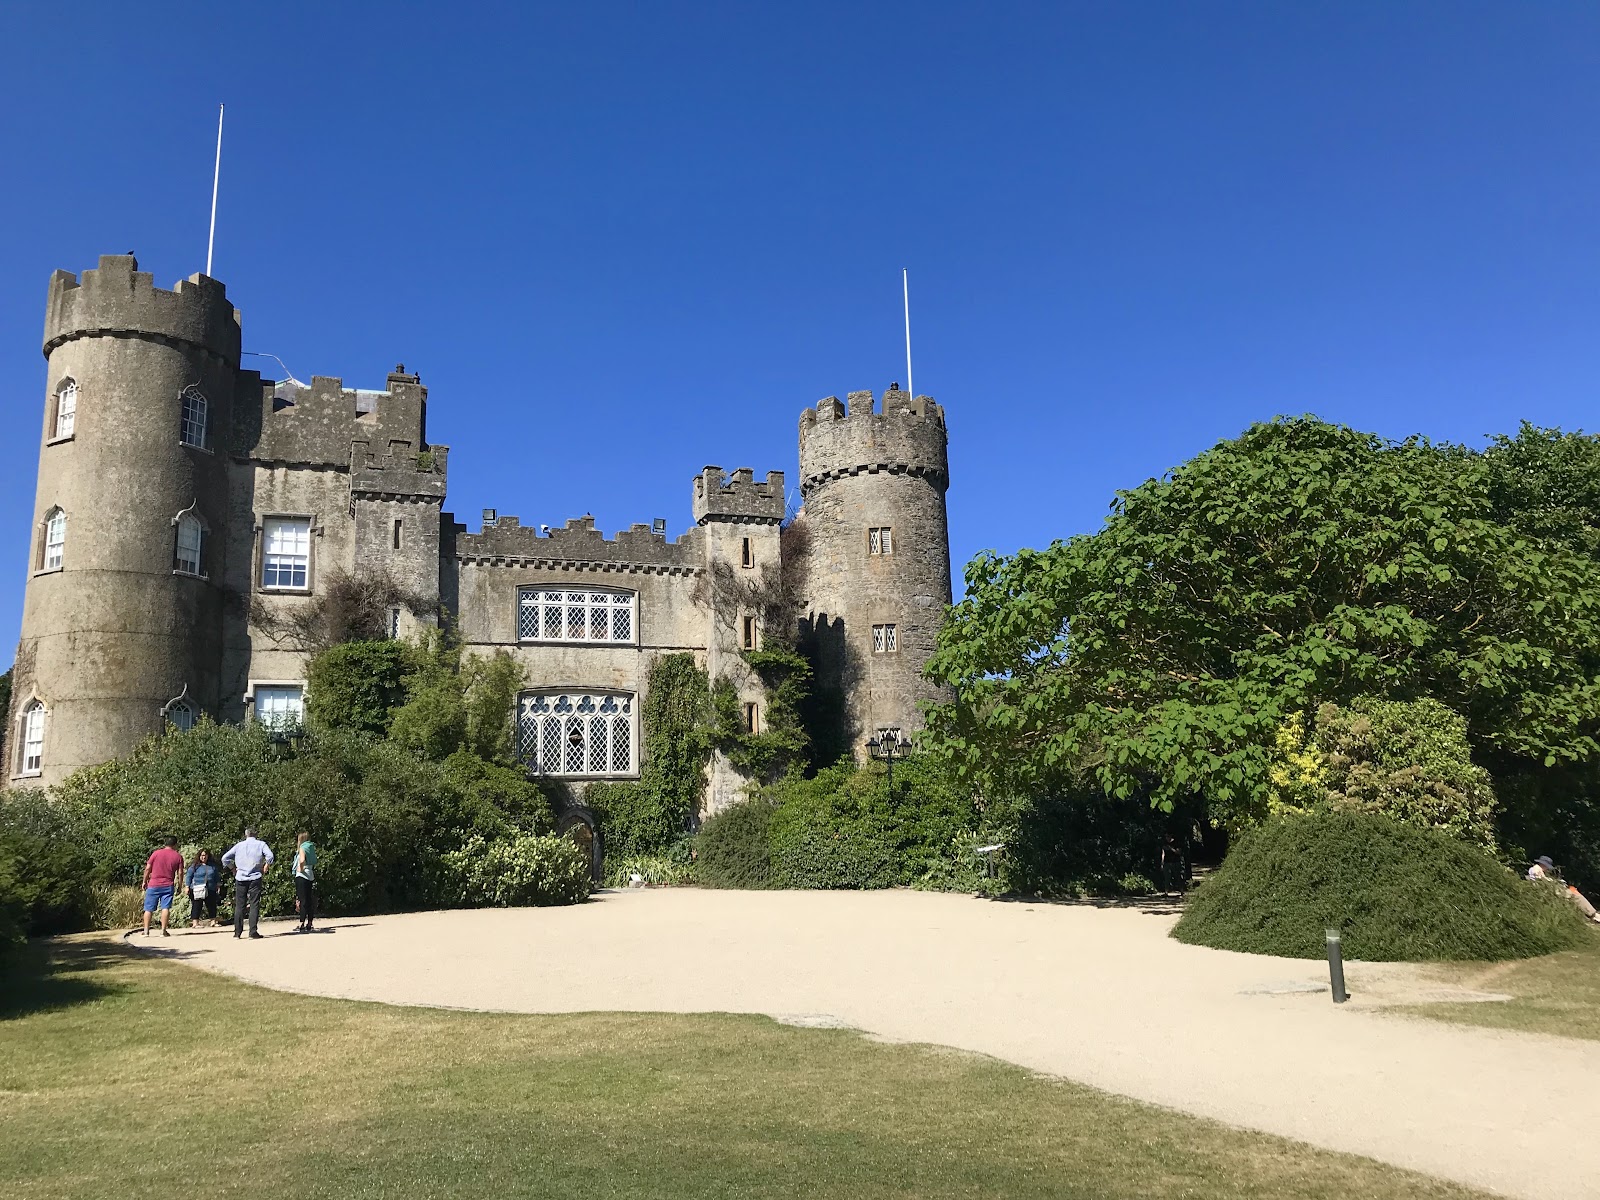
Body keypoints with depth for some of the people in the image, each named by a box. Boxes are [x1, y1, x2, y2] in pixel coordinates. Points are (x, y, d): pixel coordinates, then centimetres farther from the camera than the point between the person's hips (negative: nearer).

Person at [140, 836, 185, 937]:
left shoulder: (156, 853, 2)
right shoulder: (178, 856, 2)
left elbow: (147, 869, 1)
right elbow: (180, 873, 1)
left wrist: (145, 881, 12)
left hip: (153, 885, 0)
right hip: (168, 885, 0)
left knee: (148, 908, 7)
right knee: (166, 908, -1)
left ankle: (146, 931, 7)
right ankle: (163, 931, -6)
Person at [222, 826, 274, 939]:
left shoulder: (239, 845, 10)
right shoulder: (261, 844, 3)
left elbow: (225, 858, 7)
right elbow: (270, 856, -12)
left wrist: (233, 868, 17)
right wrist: (266, 867, 2)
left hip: (240, 878, 2)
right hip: (255, 878, -2)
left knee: (239, 905, 8)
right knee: (254, 904, -2)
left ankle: (237, 931, 9)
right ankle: (253, 932, -8)